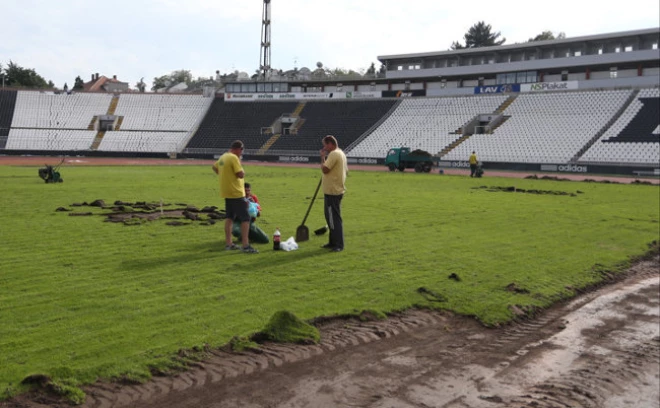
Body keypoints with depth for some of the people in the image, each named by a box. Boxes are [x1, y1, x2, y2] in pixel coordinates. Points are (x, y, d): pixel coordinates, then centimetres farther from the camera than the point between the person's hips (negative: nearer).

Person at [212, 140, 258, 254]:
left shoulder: (223, 157, 11)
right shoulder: (234, 158, -18)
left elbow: (214, 167, 28)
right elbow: (241, 174, -22)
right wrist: (240, 164, -6)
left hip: (227, 193, 10)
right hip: (236, 193, -9)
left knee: (229, 217, 16)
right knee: (245, 218, -7)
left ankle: (228, 243, 20)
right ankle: (245, 246, -11)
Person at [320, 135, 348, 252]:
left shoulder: (334, 154, -17)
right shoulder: (341, 153, 16)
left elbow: (324, 169, -24)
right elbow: (346, 171, 21)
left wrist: (323, 157, -11)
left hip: (332, 191, -11)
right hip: (337, 189, 11)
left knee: (334, 218, -7)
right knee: (332, 217, 18)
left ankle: (338, 245, -4)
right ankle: (333, 242, 27)